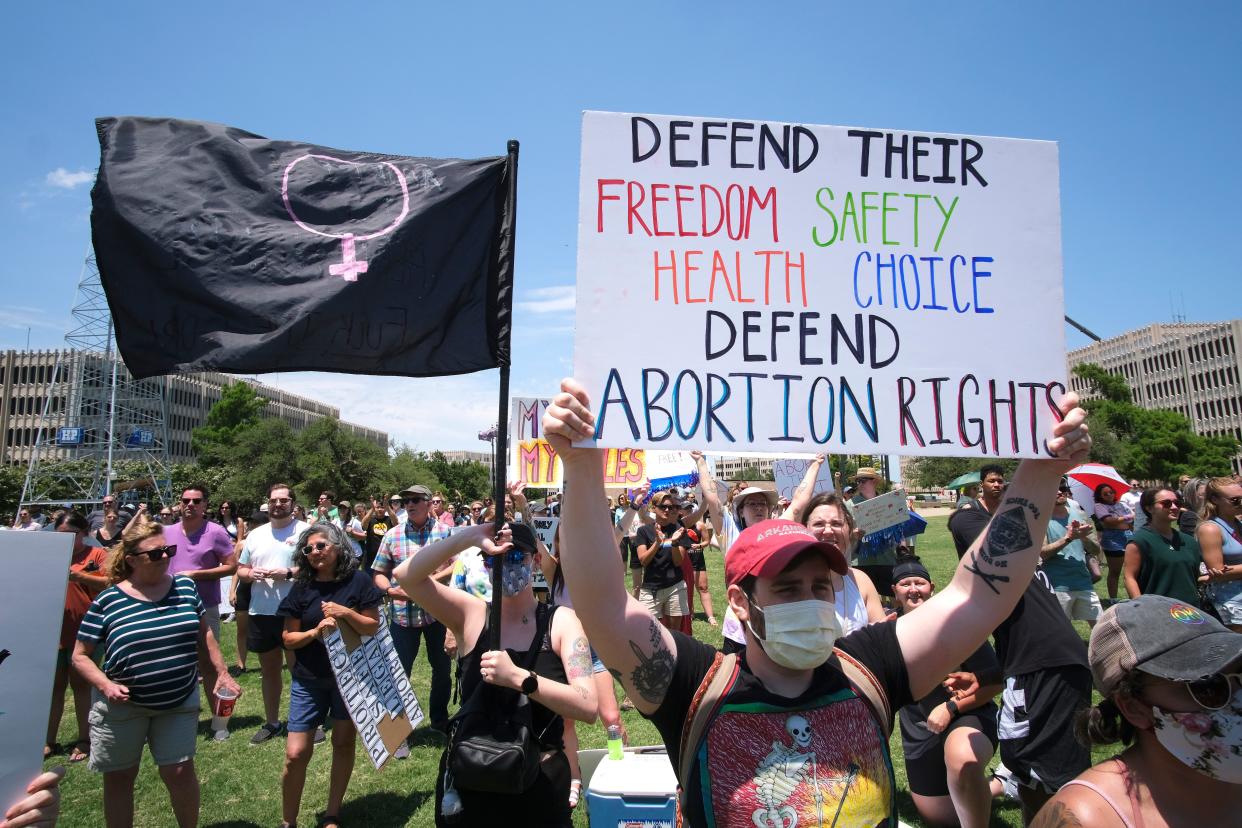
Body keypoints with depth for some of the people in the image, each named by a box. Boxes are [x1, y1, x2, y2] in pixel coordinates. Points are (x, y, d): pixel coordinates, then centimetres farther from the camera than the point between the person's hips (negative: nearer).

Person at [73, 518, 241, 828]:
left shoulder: (185, 586, -3)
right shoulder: (108, 601, -11)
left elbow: (203, 633, 9)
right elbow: (80, 656, -3)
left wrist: (222, 672, 4)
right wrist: (105, 685, -19)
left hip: (179, 700, 2)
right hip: (122, 705, -1)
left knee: (180, 772, 7)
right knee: (119, 777, 13)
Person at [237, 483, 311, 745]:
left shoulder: (305, 531, -6)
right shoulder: (255, 534, 11)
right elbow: (240, 569, 16)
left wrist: (289, 573, -22)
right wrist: (250, 573, -7)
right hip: (260, 612, 5)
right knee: (269, 669, 17)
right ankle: (271, 722, 31)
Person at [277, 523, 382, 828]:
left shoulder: (357, 582, -8)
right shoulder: (302, 587, -4)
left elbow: (373, 627, -7)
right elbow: (288, 638, -2)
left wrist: (346, 613, -22)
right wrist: (314, 632, -21)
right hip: (308, 679, 1)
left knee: (344, 743, 12)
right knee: (296, 754, -2)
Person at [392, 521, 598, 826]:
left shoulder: (561, 621, -10)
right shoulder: (472, 614, -6)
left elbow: (589, 706, -21)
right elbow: (405, 575, -19)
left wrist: (518, 678, -32)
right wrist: (469, 536, -29)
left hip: (541, 784, -1)